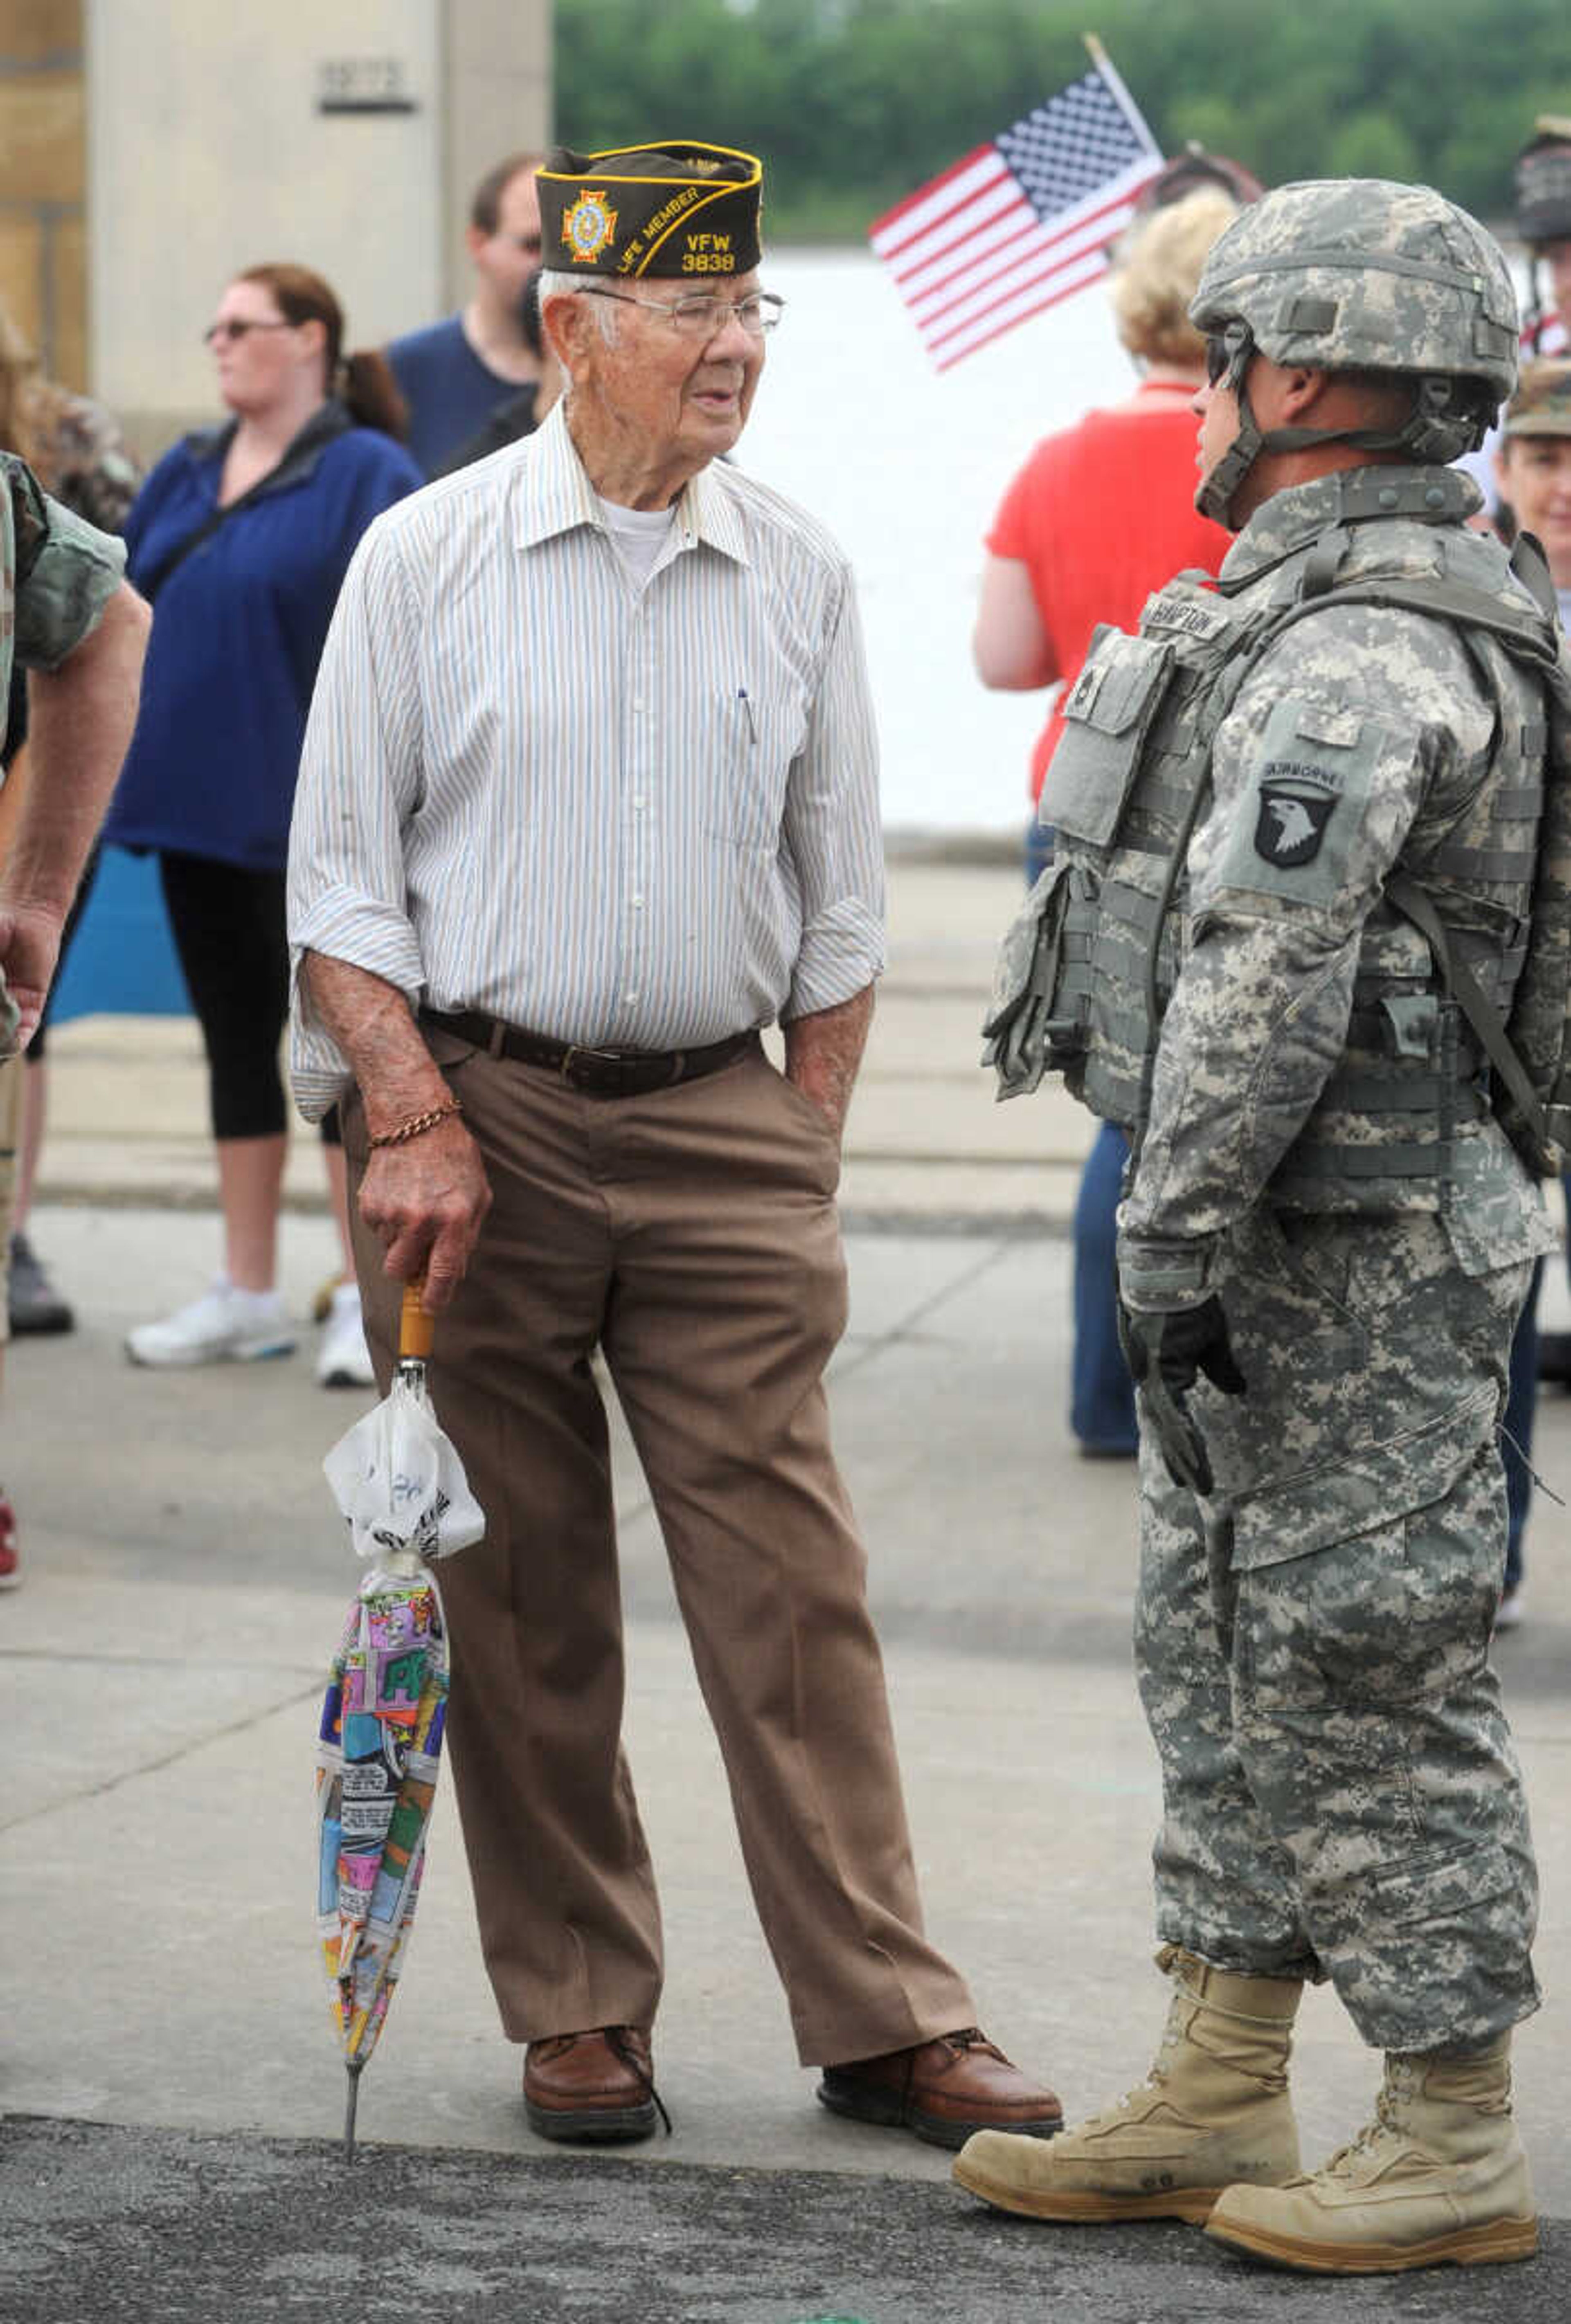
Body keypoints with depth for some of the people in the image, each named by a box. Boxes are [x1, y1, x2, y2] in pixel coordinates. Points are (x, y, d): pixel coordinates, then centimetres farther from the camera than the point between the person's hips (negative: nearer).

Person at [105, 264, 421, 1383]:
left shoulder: (367, 474, -7)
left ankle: (369, 1301, 3)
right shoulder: (186, 474, 14)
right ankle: (248, 1296, 19)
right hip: (198, 806, 7)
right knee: (236, 1039, 12)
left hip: (309, 818, -7)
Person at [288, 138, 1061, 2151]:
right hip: (477, 1105, -1)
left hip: (721, 1118, 2)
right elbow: (340, 872, 0)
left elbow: (837, 894, 13)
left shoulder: (798, 575, 7)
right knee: (521, 1595, 4)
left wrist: (808, 1151, 7)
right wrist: (417, 1124, -9)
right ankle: (575, 2014, 14)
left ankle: (884, 2018, 3)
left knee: (792, 1576, -2)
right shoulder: (425, 559, -1)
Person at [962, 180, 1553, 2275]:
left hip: (1346, 1258, -11)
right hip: (1296, 1246, 11)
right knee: (1229, 1658, 16)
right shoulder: (1397, 607, 15)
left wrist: (1179, 1240, -21)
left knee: (1365, 1676, -3)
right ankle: (1220, 2103, 24)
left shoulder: (1356, 655, -20)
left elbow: (1262, 986, -26)